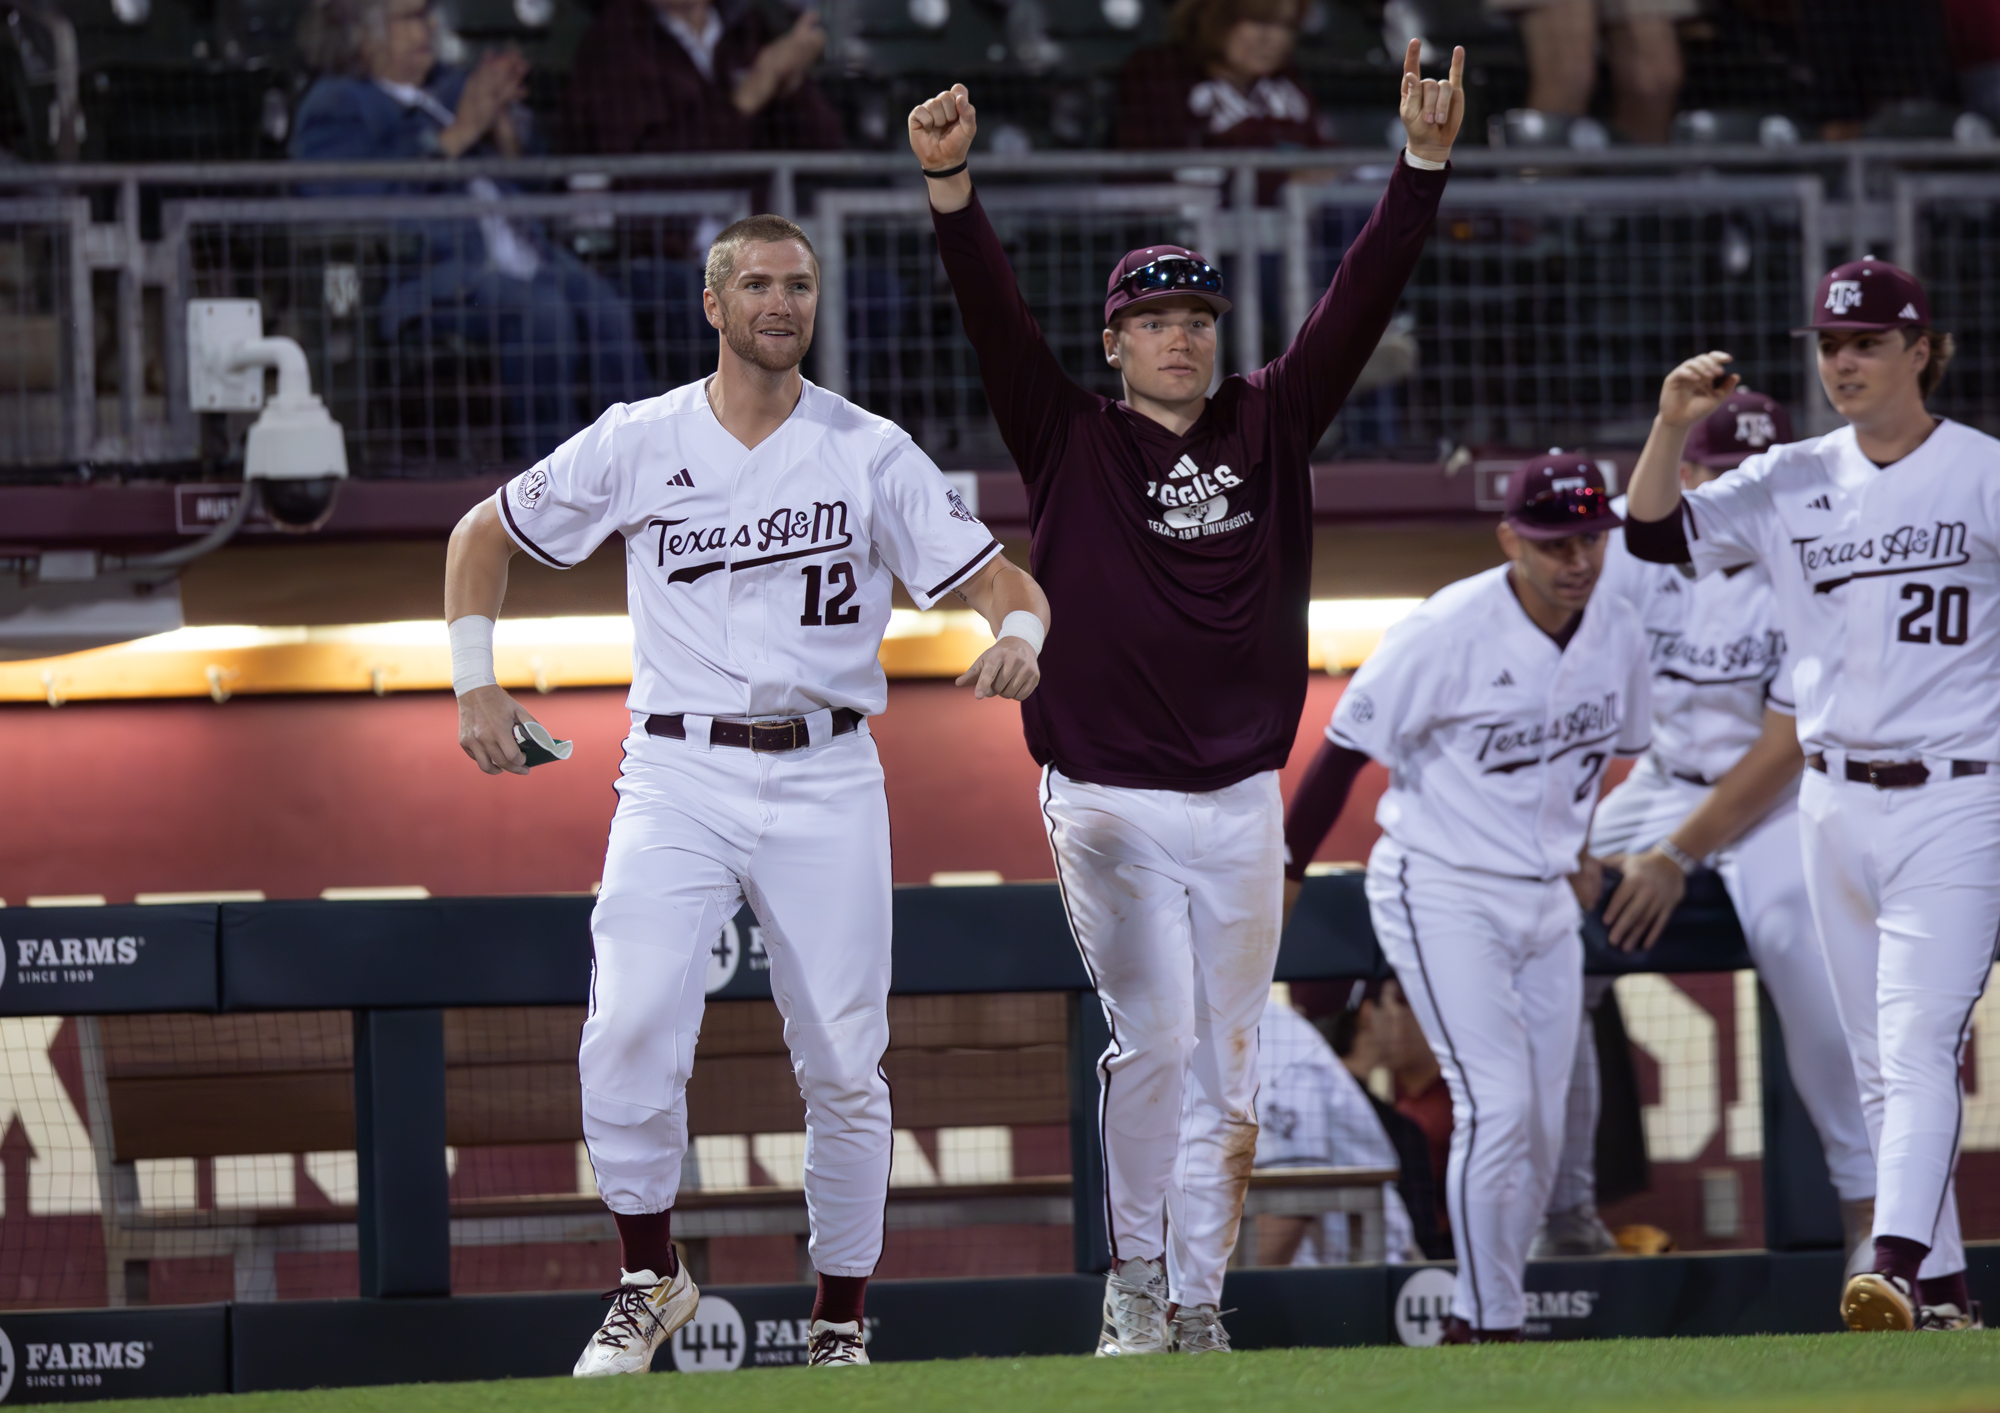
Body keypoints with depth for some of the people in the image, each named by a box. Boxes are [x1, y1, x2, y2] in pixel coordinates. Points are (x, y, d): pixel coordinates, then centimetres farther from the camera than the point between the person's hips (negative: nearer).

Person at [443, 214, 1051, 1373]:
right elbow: (483, 536, 16)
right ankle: (650, 1281, -2)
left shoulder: (873, 455, 3)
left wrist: (1019, 636, -24)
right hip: (679, 777, -1)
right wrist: (476, 683, 3)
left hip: (827, 783, 1)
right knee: (633, 1029, -18)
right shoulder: (639, 444, 4)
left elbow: (1006, 584, 0)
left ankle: (842, 1323, 14)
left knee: (844, 1061, 1)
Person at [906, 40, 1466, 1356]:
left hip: (1242, 801, 3)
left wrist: (1425, 165, -10)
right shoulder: (1072, 441, 2)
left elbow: (1362, 297, 2)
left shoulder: (1269, 428, 9)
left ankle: (1197, 1299, 14)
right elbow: (995, 312, -11)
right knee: (1153, 1042, -11)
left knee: (1226, 1064, 6)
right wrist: (951, 184, -26)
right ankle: (1135, 1283, 2)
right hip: (1110, 803, -3)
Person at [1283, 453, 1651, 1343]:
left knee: (1540, 1133, 5)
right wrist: (1281, 879, -11)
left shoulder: (1617, 635, -1)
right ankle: (1490, 1327, -9)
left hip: (1546, 902, 6)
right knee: (1497, 1105, -17)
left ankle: (1474, 1322, 16)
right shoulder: (1447, 633, -19)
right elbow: (1346, 749, -13)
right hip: (1441, 894, -6)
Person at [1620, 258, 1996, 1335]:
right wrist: (1672, 429, -16)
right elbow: (1655, 536, -1)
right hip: (1835, 804, 6)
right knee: (1878, 1070, 9)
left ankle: (1899, 1268, -30)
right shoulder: (1793, 482, 8)